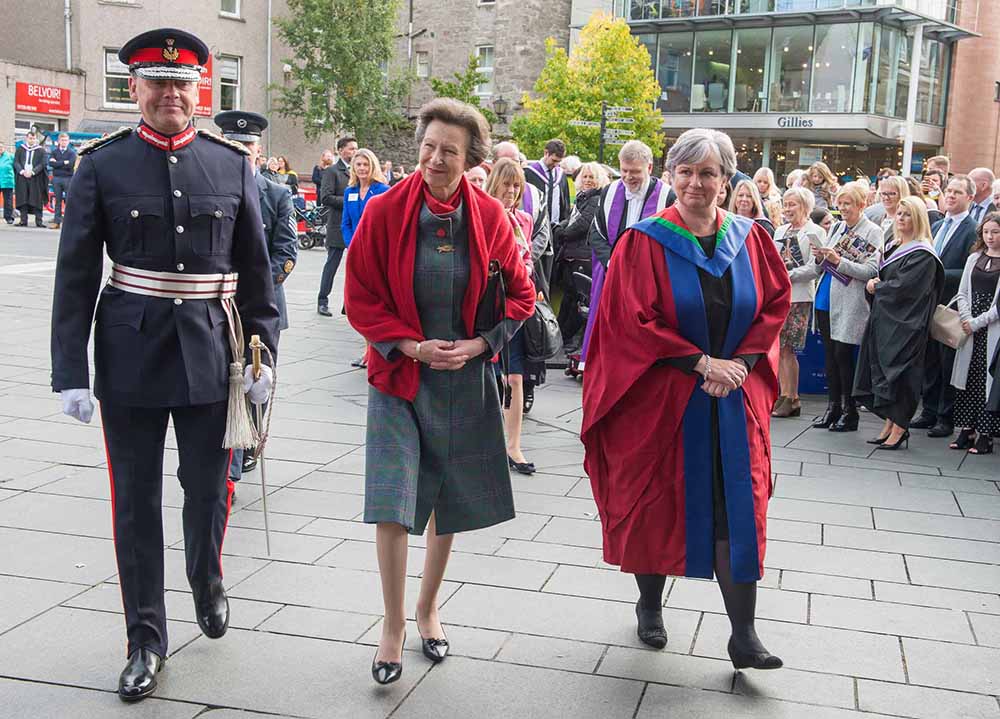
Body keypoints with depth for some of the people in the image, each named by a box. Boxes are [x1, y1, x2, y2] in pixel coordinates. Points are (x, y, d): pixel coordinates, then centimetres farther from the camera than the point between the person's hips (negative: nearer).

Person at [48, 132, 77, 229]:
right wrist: (64, 163, -9)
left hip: (68, 178, -3)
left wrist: (57, 163, -6)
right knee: (57, 201, 6)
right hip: (56, 178, 3)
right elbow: (51, 163, -5)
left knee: (69, 201, -2)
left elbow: (70, 165, -13)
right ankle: (57, 221, 9)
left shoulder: (72, 152, 2)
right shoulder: (54, 151, 10)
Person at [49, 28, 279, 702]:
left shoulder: (232, 164, 2)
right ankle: (147, 640, 21)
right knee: (136, 500, 6)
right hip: (130, 356, -1)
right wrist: (71, 373, -7)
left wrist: (263, 353, 3)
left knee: (208, 489, 12)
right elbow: (76, 277, -2)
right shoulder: (103, 164, -2)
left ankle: (208, 583, 43)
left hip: (211, 355, 1)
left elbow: (256, 270, 7)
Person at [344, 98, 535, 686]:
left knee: (450, 500, 13)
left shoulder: (489, 216, -4)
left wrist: (478, 344, -10)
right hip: (399, 376, -2)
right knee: (392, 504, -9)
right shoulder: (386, 211, -9)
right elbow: (361, 297, -4)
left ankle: (428, 606, 34)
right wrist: (412, 345, -15)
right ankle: (394, 626, 10)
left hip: (465, 379, 2)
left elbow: (520, 294, 4)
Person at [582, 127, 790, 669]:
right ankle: (649, 604, 31)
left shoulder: (749, 238, 5)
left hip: (733, 400, 3)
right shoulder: (645, 242, -6)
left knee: (736, 511, 0)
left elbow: (775, 304, 7)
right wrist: (702, 363, -16)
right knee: (654, 502, 9)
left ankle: (743, 635, 6)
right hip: (661, 397, -2)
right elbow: (633, 320, -12)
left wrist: (741, 363, -8)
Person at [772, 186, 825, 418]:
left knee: (786, 348, -6)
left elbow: (815, 267, -11)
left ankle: (792, 399, 3)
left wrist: (789, 276, -14)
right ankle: (784, 396, 12)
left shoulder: (815, 232, -2)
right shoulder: (780, 231, 17)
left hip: (799, 296, -6)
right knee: (778, 347, 5)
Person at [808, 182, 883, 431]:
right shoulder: (836, 227, 15)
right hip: (826, 299, 6)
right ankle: (833, 406, 18)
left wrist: (839, 261, -21)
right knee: (829, 353, 9)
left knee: (843, 354, -5)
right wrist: (819, 258, -5)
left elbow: (870, 271, -14)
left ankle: (849, 411, 5)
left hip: (850, 303, -6)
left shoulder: (873, 232, -3)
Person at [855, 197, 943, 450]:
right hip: (884, 318, 9)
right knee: (882, 369, 9)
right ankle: (889, 425, 16)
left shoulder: (922, 254, -12)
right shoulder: (893, 246, 15)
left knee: (897, 371, -6)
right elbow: (879, 278, 19)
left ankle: (899, 429, 1)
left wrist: (876, 287, -6)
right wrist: (873, 284, -3)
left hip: (904, 322, -9)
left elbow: (903, 287, -20)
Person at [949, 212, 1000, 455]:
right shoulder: (974, 258, 12)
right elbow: (963, 293, 11)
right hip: (970, 330, 5)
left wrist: (977, 323, -11)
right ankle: (967, 430, 12)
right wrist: (966, 319, -3)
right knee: (967, 379, 5)